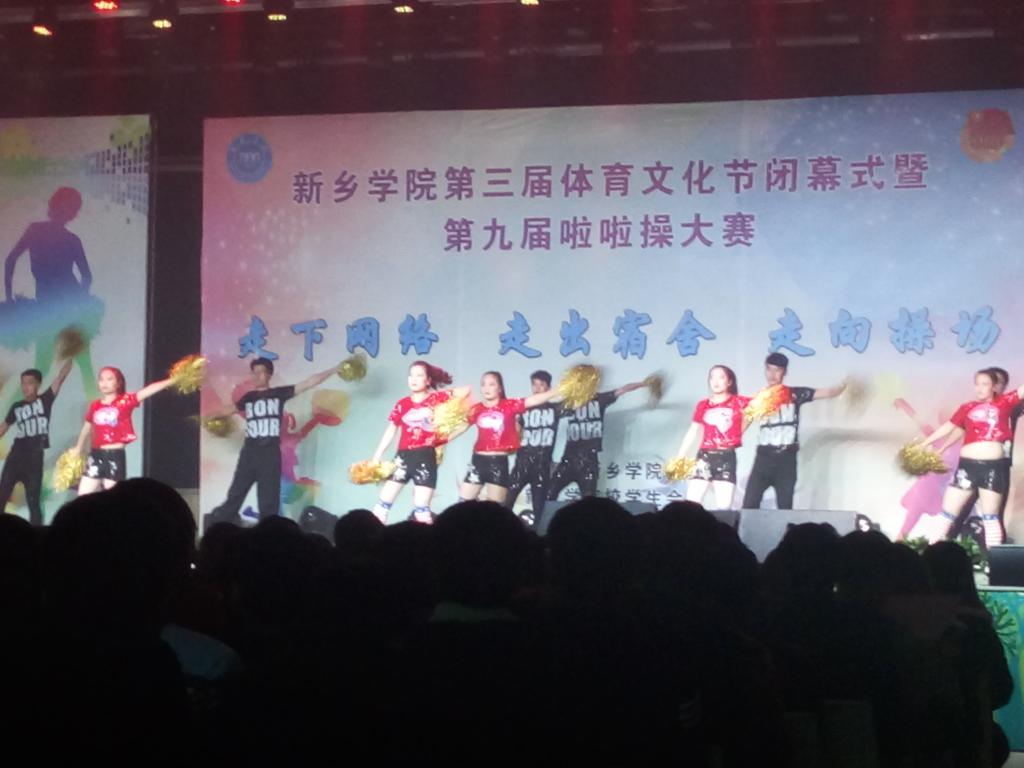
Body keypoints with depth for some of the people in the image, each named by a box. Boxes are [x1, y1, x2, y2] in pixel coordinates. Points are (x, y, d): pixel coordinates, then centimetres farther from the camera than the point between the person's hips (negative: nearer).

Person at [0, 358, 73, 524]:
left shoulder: (45, 400, 1)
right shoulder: (17, 407, 10)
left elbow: (61, 377, -4)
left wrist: (69, 357, -8)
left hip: (35, 456, -3)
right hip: (16, 455, 3)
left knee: (33, 501, 1)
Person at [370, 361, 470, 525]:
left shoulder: (438, 398, 1)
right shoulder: (402, 404, 8)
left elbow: (467, 390, -3)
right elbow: (390, 432, 12)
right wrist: (376, 458, 8)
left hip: (425, 458, -3)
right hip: (403, 456, 3)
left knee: (421, 509, -4)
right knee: (383, 503, -1)